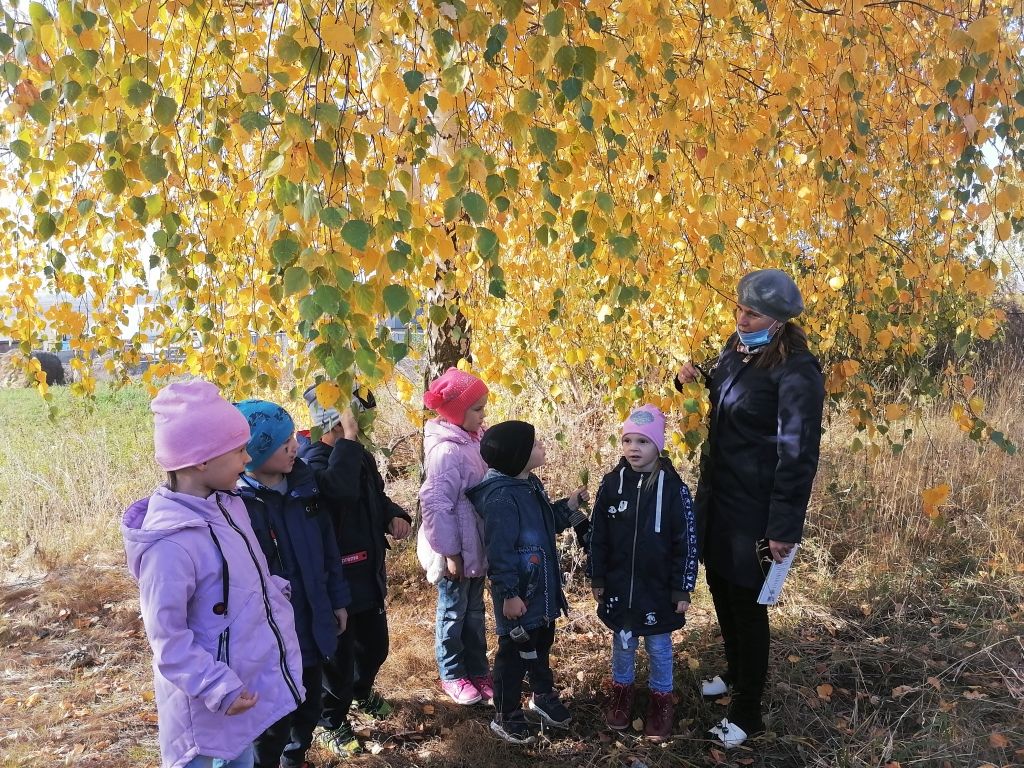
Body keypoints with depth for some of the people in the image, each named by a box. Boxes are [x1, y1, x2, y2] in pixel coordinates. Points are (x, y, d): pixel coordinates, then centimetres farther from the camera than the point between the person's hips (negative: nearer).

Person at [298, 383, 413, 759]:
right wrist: (349, 436, -38)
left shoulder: (361, 456, 5)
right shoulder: (313, 461, -23)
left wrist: (395, 516, -1)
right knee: (338, 654, 8)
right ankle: (332, 723, 30)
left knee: (375, 644, 25)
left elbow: (377, 497, 20)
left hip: (368, 573, 9)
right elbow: (342, 489, -45)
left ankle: (361, 691, 52)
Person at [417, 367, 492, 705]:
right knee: (453, 613, 11)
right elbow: (436, 505, -24)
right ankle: (452, 676, 28)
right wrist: (450, 552, -19)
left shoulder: (474, 440, 2)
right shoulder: (447, 450, -25)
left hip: (476, 547, 8)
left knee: (474, 612, 20)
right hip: (456, 550, -8)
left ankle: (477, 670, 35)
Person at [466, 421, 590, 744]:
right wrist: (509, 594, -23)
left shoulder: (531, 484, 5)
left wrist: (568, 506, 3)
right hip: (520, 593, -9)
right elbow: (499, 552, -26)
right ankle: (505, 715, 25)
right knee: (515, 652, 7)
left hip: (542, 588, 9)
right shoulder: (501, 497, -26)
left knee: (541, 645, 24)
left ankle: (543, 695, 45)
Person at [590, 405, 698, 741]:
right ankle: (622, 692, 40)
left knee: (658, 646, 14)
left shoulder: (673, 488, -14)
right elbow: (597, 536, 1)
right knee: (622, 642, 18)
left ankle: (661, 700, 34)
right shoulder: (612, 483, -6)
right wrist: (598, 579, 3)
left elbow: (686, 543, -9)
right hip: (619, 585, 2)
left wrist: (682, 589, -8)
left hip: (658, 587, -2)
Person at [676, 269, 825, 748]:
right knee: (720, 588, 21)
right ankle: (735, 673, 45)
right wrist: (693, 381, 3)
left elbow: (798, 454, -20)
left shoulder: (795, 371, -20)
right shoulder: (736, 348, 5)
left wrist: (784, 527, -20)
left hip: (754, 506, -8)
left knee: (747, 603, 4)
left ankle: (747, 712, 23)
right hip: (716, 492, 8)